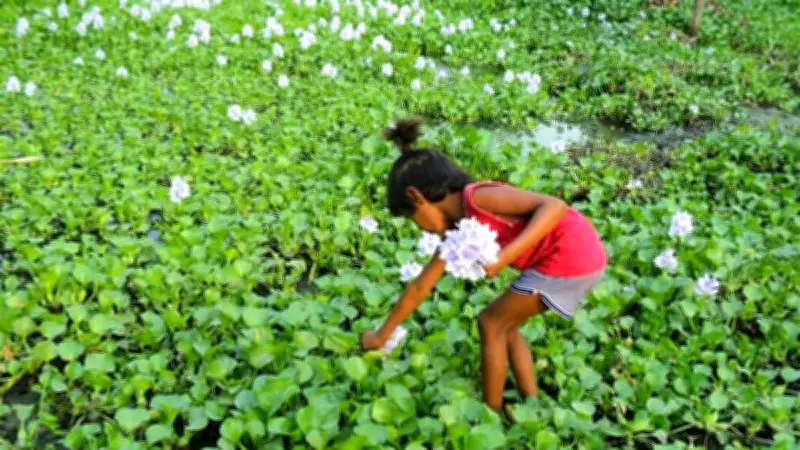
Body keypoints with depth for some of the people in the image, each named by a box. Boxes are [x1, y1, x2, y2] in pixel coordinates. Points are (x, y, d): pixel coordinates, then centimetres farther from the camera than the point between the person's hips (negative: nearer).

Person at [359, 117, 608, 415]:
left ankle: (492, 414, 15)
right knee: (505, 326, 19)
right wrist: (383, 334, 24)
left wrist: (507, 254, -29)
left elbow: (554, 206, -23)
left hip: (572, 256, -9)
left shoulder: (477, 198, -17)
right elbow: (419, 287, 17)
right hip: (577, 258, 9)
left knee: (491, 323, 2)